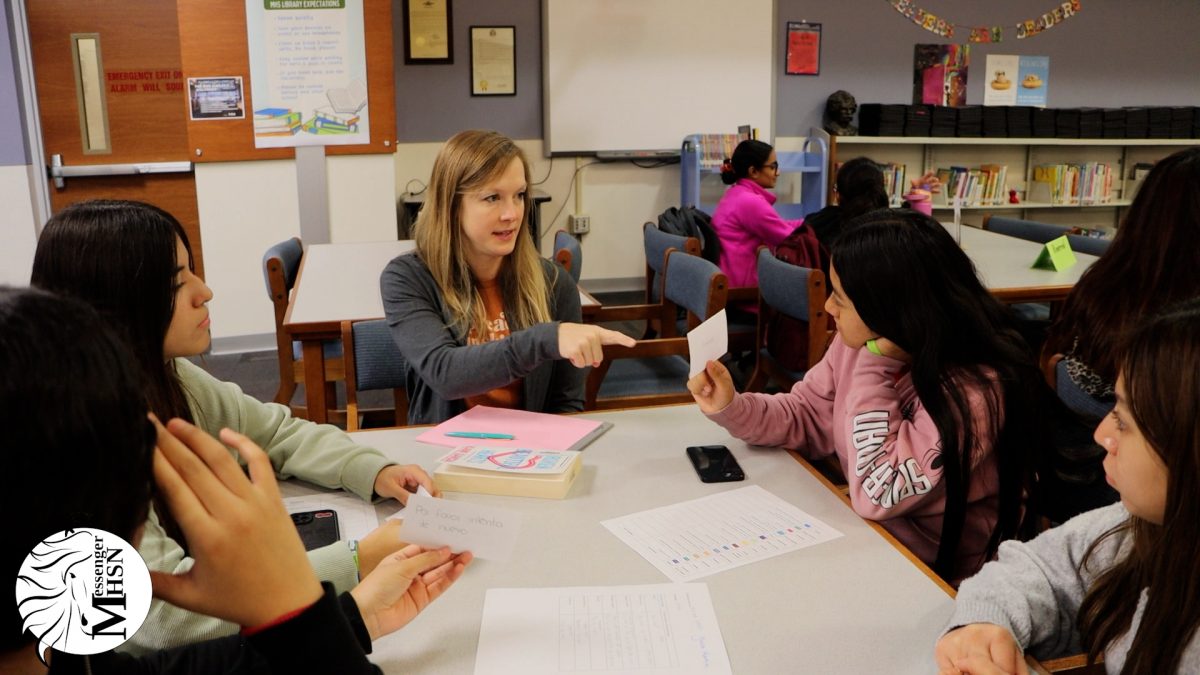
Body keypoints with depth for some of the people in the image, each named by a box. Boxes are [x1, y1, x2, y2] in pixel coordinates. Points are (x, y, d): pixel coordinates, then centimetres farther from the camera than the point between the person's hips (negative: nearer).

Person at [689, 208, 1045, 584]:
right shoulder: (860, 342, -7)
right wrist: (731, 408, -12)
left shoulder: (974, 392, -29)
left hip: (937, 575, -6)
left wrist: (875, 366, -28)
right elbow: (807, 418, 5)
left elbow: (876, 494, -28)